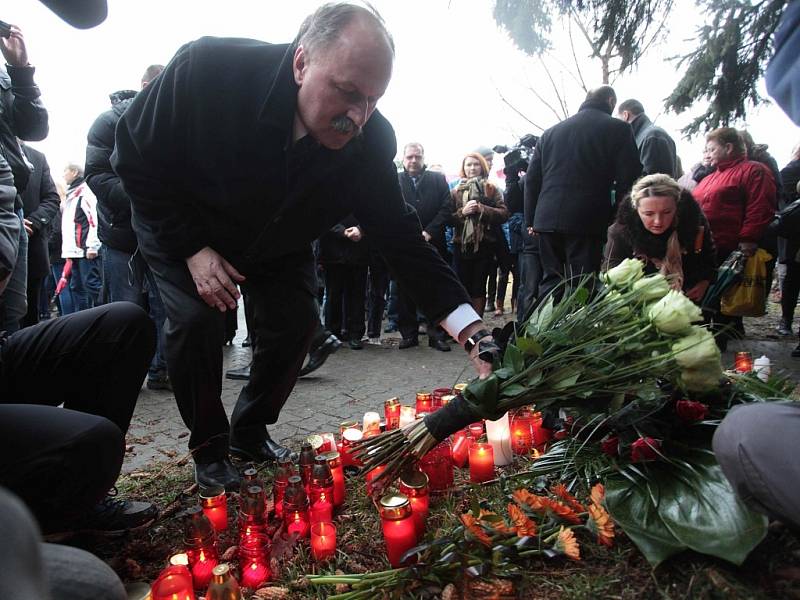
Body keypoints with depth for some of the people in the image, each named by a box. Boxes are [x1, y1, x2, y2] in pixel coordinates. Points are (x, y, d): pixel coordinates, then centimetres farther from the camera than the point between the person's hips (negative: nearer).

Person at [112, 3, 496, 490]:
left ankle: (250, 431, 20)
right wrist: (192, 249, -26)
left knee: (298, 322, -7)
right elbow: (136, 157, -21)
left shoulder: (371, 142, -28)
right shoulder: (206, 68, -36)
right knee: (195, 320, -19)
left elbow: (400, 236, -25)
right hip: (181, 230, -2)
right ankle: (209, 447, 7)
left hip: (277, 243, 3)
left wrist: (472, 331, -34)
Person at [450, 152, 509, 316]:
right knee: (464, 287, -2)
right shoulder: (456, 192, 11)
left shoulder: (491, 190, 8)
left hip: (484, 245, 0)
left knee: (479, 288, 1)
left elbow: (504, 214, -3)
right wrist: (462, 212, -12)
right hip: (462, 245, 1)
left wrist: (482, 209, -14)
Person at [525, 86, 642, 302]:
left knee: (550, 281, 13)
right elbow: (628, 179, -3)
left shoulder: (551, 132, 18)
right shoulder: (618, 129, 4)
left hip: (548, 219, 5)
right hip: (588, 220, -5)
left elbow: (532, 178, 16)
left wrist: (531, 219, 18)